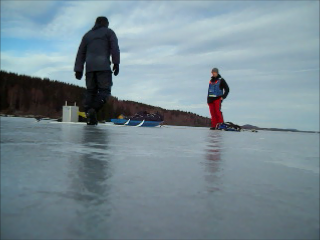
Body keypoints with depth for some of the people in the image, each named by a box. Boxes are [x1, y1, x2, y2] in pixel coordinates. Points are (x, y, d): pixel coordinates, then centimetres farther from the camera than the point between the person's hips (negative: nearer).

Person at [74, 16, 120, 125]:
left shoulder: (87, 34, 28)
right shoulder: (109, 32, 16)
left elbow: (80, 53, 20)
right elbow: (115, 47, -1)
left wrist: (78, 69, 16)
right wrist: (116, 63, -5)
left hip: (89, 67, 5)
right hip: (103, 66, -4)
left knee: (90, 91, 5)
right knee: (104, 90, -6)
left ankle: (89, 117, -6)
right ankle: (93, 109, -30)